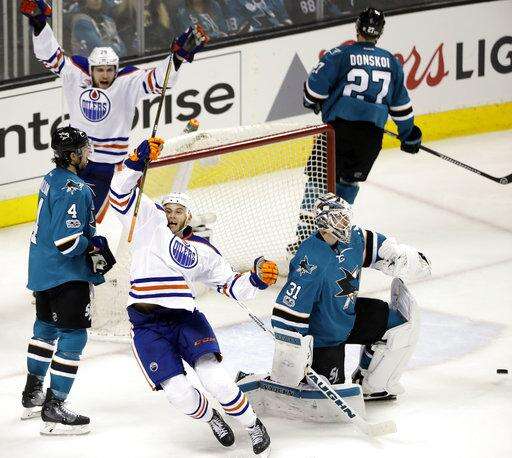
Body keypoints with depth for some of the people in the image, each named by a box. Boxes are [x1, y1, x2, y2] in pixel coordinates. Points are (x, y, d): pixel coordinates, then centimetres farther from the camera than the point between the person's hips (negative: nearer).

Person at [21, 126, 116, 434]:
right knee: (73, 336, -7)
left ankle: (33, 396, 37)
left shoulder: (53, 179, 6)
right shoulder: (73, 190, -24)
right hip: (65, 276, -10)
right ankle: (54, 409, -9)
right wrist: (93, 244, -11)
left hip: (42, 268, 10)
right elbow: (68, 241, -29)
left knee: (46, 326, 24)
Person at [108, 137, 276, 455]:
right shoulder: (150, 222, 7)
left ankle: (253, 425, 3)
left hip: (186, 318, 1)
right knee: (179, 393, -14)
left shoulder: (203, 251, 13)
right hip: (148, 325, -1)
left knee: (214, 378, -19)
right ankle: (212, 419, 18)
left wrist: (257, 279, -4)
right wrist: (138, 161, -16)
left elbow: (232, 285, 15)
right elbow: (122, 194, -2)